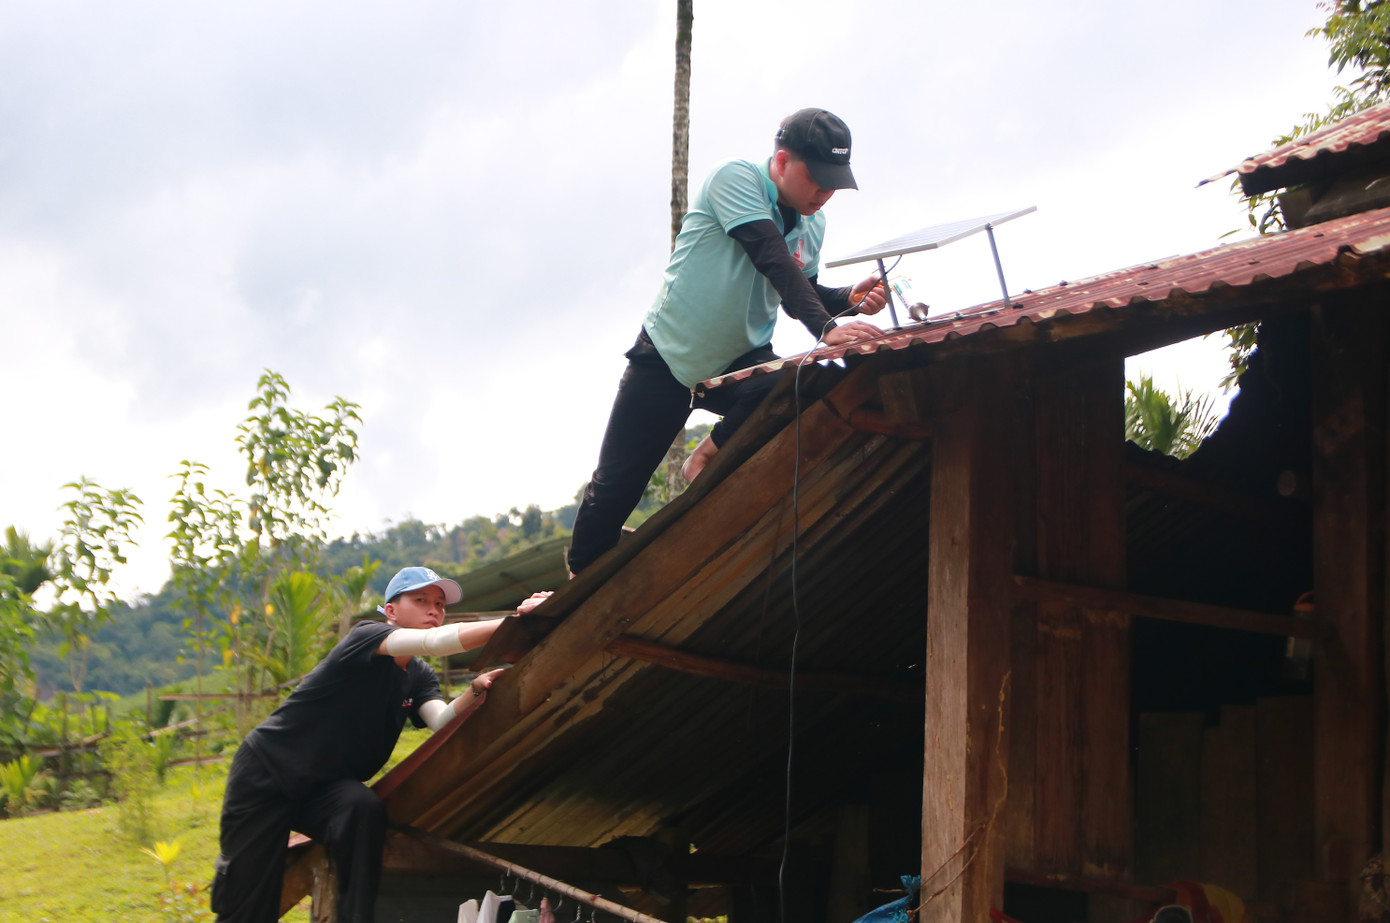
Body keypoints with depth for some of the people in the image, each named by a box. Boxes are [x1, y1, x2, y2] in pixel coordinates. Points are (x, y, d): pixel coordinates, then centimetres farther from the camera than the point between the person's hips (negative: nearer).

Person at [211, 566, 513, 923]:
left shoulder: (419, 678, 3)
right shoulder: (366, 636, -19)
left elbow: (442, 721, -17)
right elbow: (435, 641, -37)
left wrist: (475, 692, -37)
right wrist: (512, 623, -46)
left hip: (324, 787, 5)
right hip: (267, 770, -5)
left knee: (365, 808, -29)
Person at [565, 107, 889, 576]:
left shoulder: (812, 224, 0)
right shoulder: (736, 178, -20)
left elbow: (798, 293, 11)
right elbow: (773, 261, -32)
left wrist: (849, 299, -10)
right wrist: (826, 329, -43)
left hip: (738, 362, 4)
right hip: (667, 357, -4)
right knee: (615, 486, -2)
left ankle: (707, 457, -5)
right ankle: (581, 577, 25)